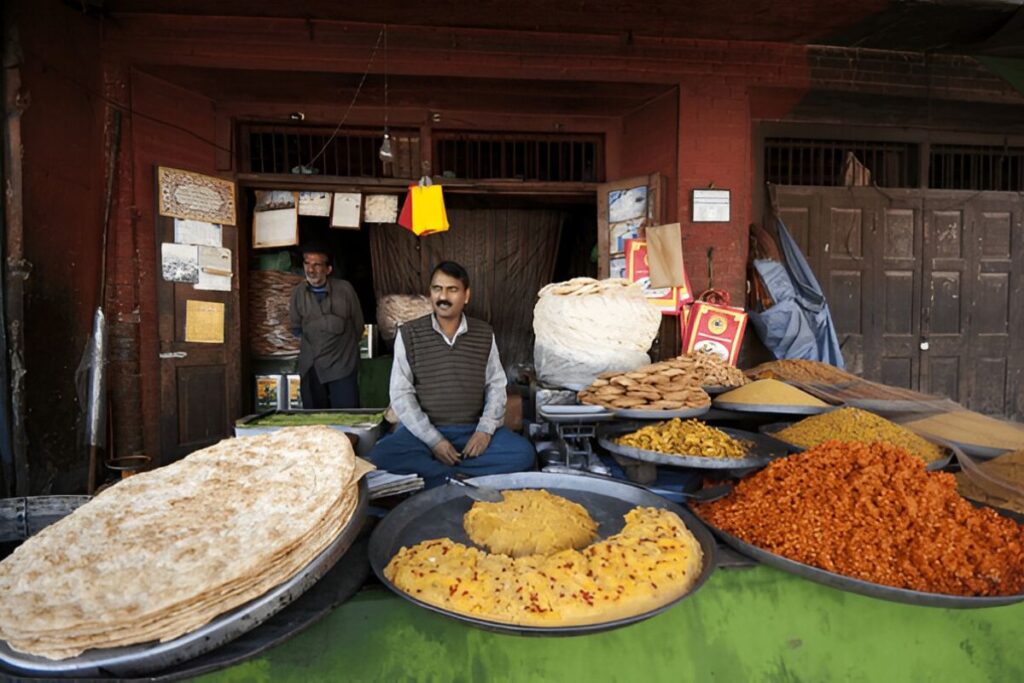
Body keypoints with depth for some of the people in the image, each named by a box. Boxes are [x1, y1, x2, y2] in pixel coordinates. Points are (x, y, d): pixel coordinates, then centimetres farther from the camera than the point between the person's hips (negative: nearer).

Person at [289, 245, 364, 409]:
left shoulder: (344, 289, -4)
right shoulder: (298, 293, 3)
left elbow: (358, 324, 5)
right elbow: (296, 330, 12)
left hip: (342, 364, -3)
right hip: (310, 366, 3)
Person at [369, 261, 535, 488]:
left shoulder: (484, 334, 4)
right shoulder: (408, 334, -2)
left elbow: (496, 385, 5)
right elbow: (401, 394, -5)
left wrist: (485, 429, -12)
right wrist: (433, 440, -15)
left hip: (473, 430, 2)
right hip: (424, 431, -1)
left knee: (523, 452, -23)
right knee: (381, 456, -30)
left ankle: (431, 471, -18)